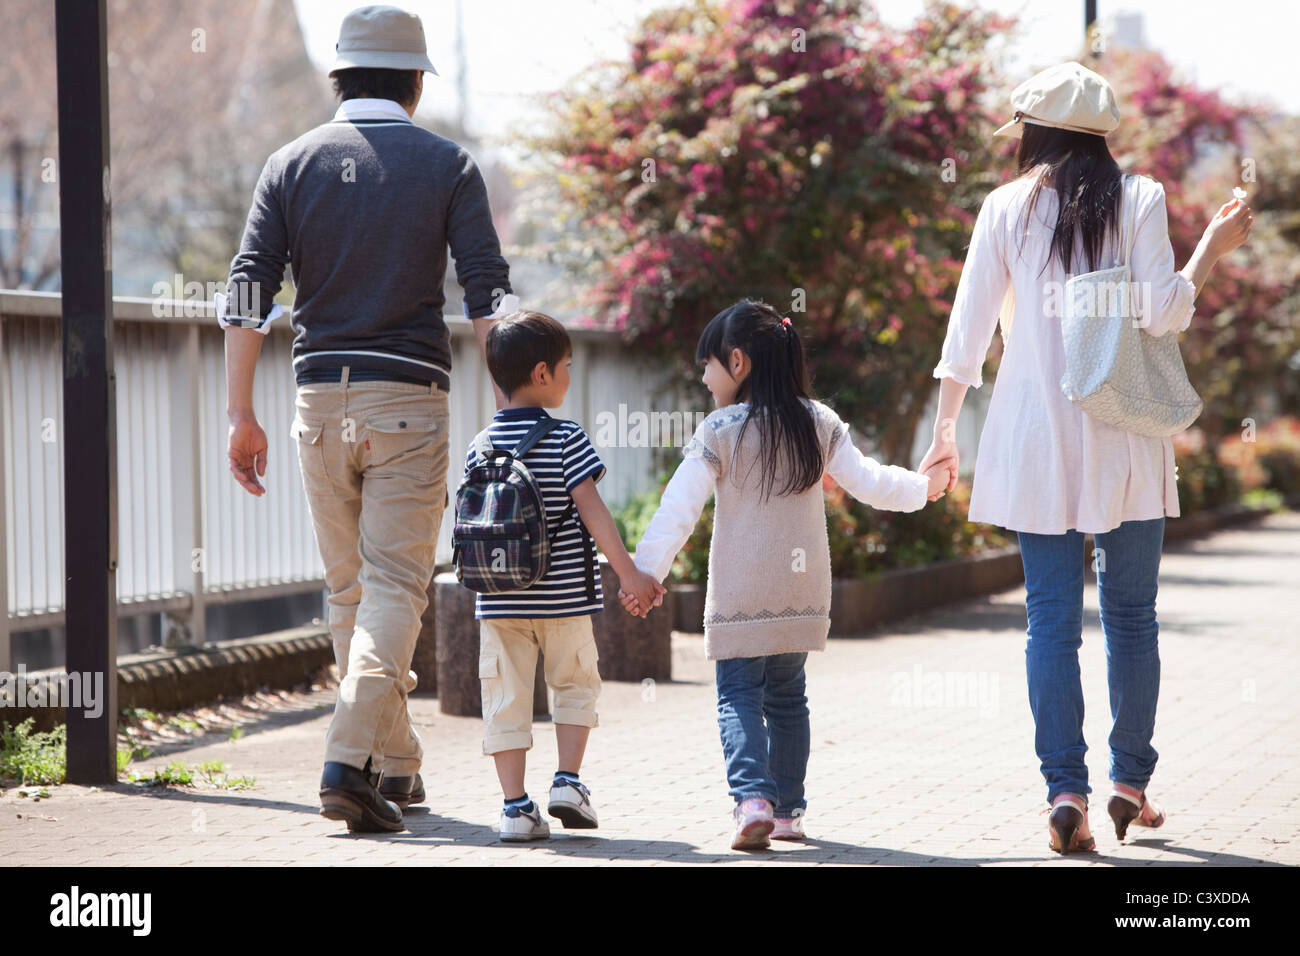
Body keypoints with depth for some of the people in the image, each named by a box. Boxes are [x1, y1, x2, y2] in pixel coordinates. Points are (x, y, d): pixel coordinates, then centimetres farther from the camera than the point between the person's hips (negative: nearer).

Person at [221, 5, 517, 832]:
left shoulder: (293, 164, 7)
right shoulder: (447, 166, 2)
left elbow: (248, 291, -2)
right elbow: (489, 296, -6)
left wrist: (242, 415, -1)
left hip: (321, 398, 3)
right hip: (410, 397, -3)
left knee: (352, 590, 14)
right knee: (395, 587, -4)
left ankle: (397, 766, 20)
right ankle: (351, 763, -20)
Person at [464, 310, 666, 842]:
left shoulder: (481, 448, 5)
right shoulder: (566, 439, -8)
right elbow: (592, 512, -13)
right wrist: (628, 573, -12)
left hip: (499, 599, 3)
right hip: (563, 596, -3)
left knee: (506, 698, 5)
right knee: (576, 684, 17)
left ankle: (515, 805, 1)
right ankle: (568, 782, 6)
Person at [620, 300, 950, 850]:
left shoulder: (719, 432, -9)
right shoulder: (819, 423, 3)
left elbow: (680, 508, -12)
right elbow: (866, 482, 3)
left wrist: (647, 572, -8)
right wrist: (924, 486, 20)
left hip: (740, 596, -4)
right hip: (802, 592, 5)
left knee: (738, 696, -1)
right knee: (787, 697, 15)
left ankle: (752, 798, -21)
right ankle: (787, 809, 17)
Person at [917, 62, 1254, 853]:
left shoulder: (1008, 207, 2)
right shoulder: (1140, 199, 0)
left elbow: (969, 328, 3)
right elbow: (1162, 314, -8)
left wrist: (945, 427, 13)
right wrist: (1213, 248, 7)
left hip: (1037, 437, 0)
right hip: (1126, 435, 0)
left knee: (1052, 621, 1)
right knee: (1131, 616, 10)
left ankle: (1066, 789, -6)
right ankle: (1131, 783, 14)